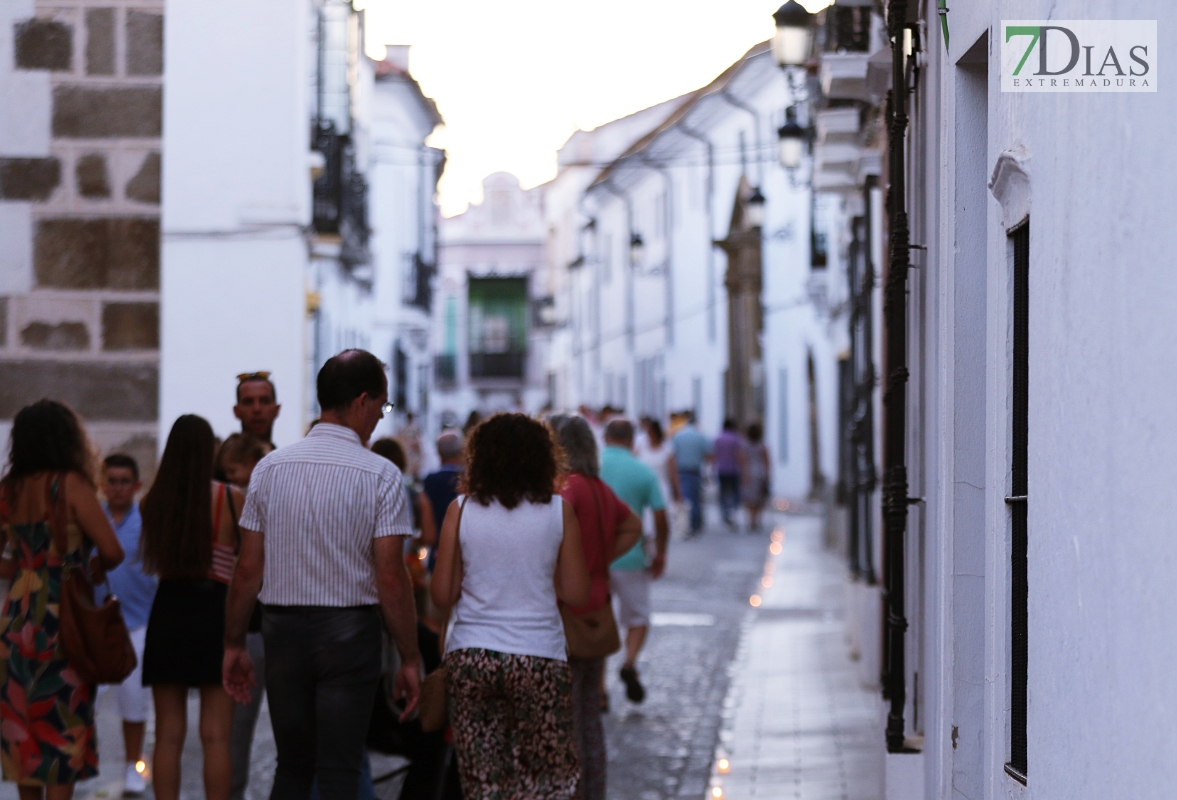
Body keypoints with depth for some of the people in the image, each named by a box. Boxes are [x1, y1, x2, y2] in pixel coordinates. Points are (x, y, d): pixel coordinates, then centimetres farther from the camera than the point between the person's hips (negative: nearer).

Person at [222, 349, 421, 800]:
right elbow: (391, 578, -12)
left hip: (282, 628, 4)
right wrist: (409, 659, -5)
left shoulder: (270, 467, 2)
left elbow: (248, 569, 2)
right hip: (350, 630, -3)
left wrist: (234, 644, 11)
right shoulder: (380, 475, -9)